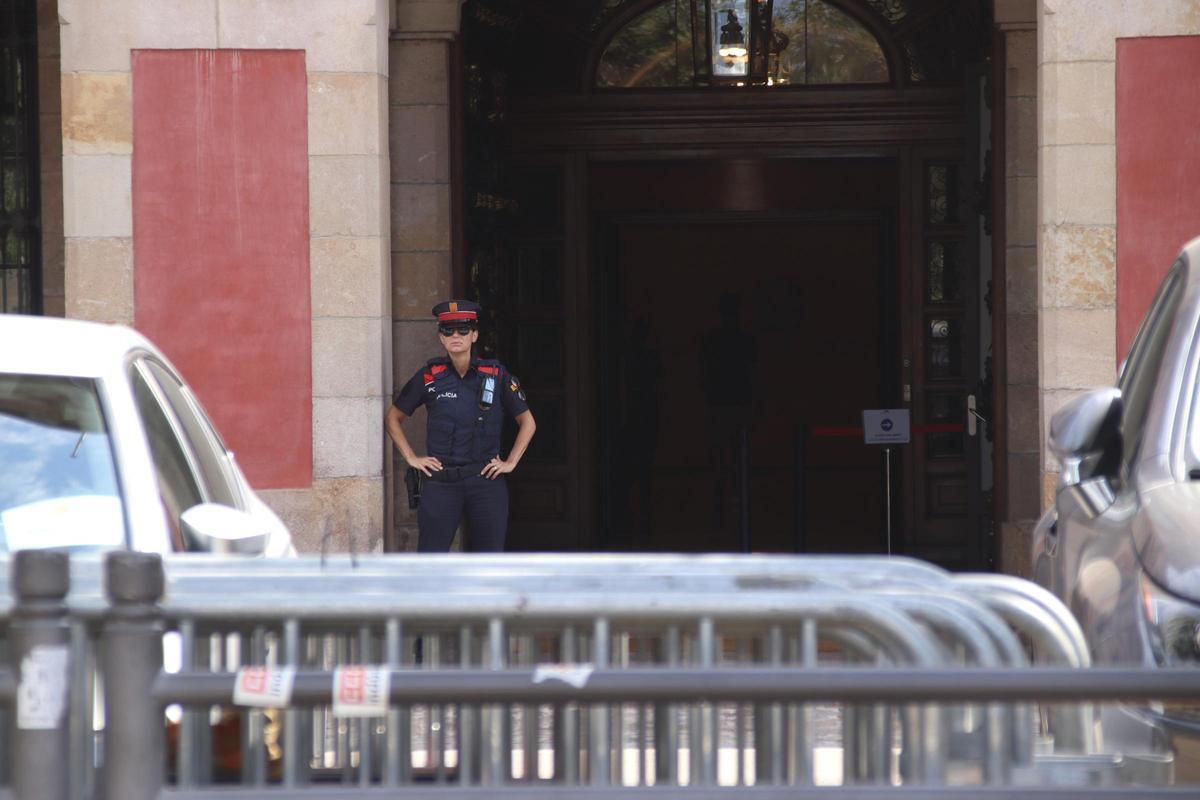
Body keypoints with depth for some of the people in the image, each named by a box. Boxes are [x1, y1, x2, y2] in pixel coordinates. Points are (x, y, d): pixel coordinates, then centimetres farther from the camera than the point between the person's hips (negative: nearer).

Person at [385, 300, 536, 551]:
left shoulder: (496, 375, 3)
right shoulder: (430, 377, 2)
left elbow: (527, 422, 14)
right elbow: (393, 418, 14)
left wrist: (511, 462, 5)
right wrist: (412, 458, 5)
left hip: (487, 483, 1)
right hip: (440, 482, -1)